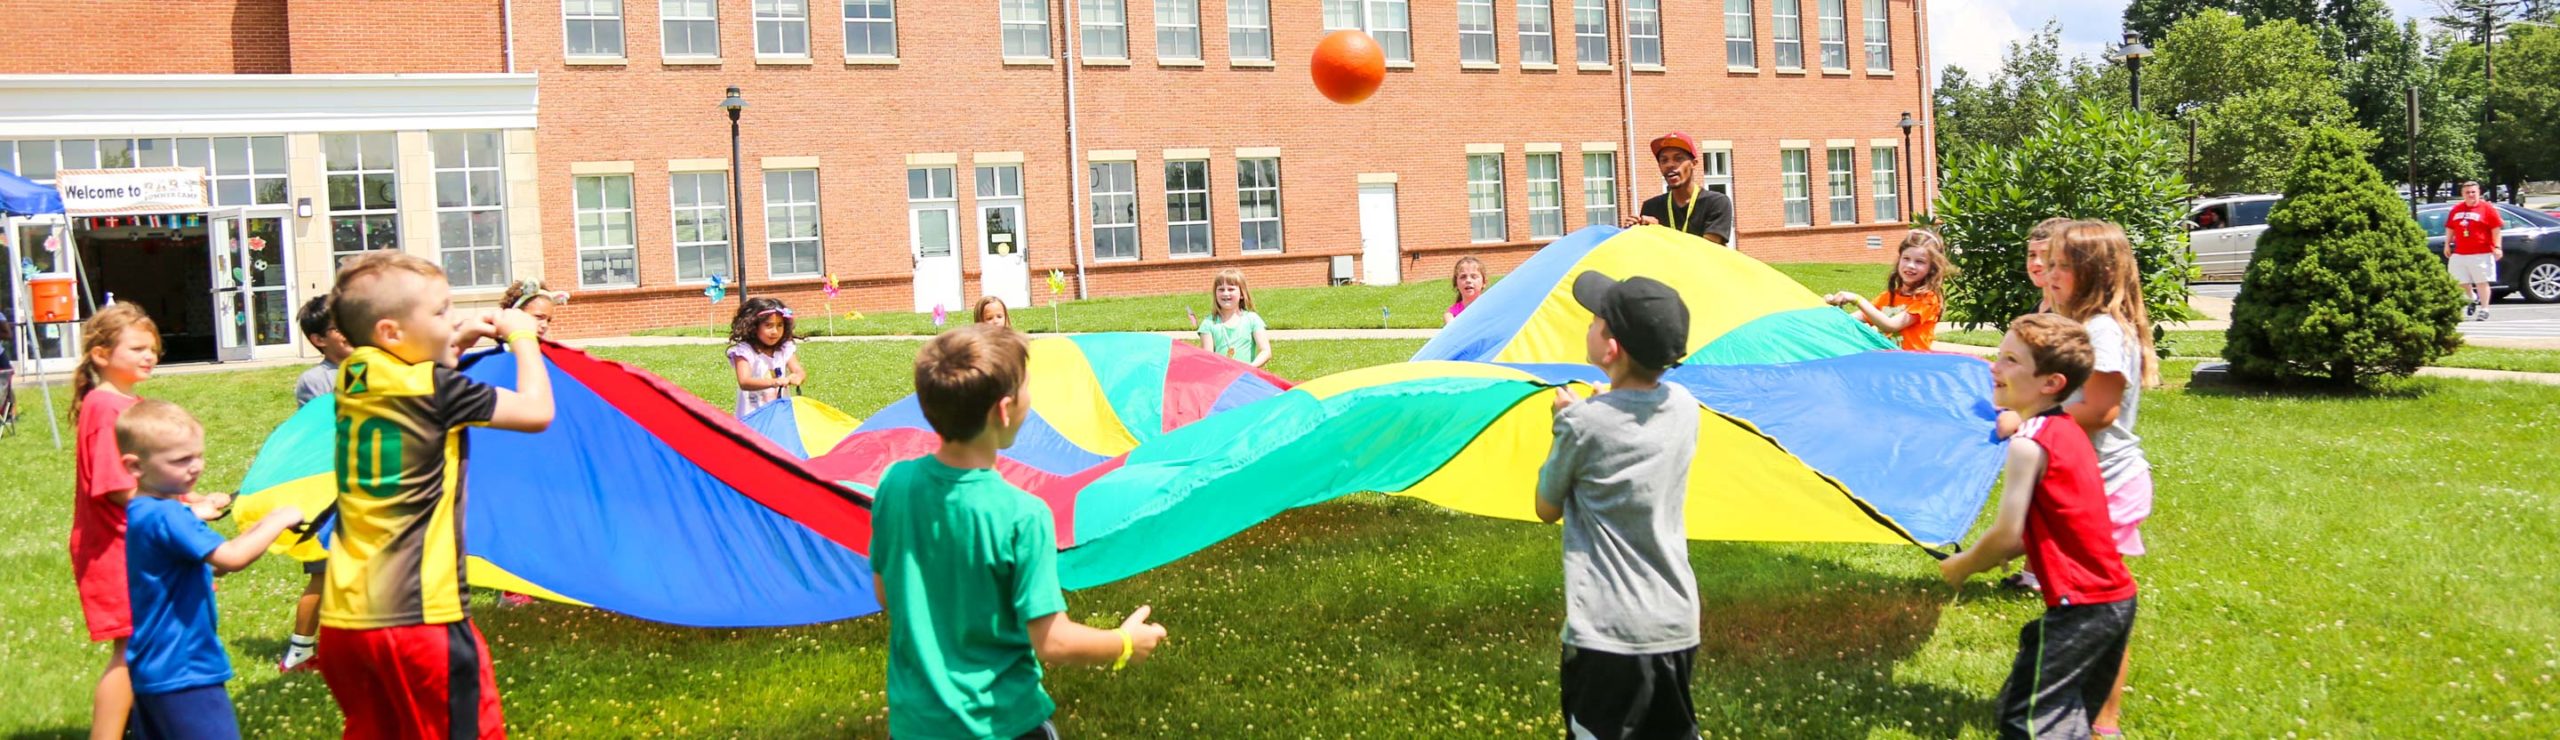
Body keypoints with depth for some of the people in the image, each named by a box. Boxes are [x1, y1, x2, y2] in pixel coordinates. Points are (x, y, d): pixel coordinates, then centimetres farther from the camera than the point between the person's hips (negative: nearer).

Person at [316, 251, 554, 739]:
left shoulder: (352, 380, 8)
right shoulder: (437, 389, -13)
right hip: (418, 617, -7)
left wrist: (453, 345, 17)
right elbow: (537, 411, -9)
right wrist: (522, 336, 4)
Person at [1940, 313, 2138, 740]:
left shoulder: (2029, 445, -19)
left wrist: (1961, 567, -2)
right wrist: (1991, 558, 14)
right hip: (2115, 598, 10)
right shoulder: (2068, 431, 10)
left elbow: (2007, 535, -19)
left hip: (2079, 609, -10)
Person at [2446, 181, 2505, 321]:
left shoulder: (2487, 208, -2)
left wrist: (2497, 247, -12)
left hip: (2481, 254, -5)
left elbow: (2496, 228, -6)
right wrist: (2447, 244, 14)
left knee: (2482, 282, -3)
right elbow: (2450, 228, 19)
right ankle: (2473, 299, 38)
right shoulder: (2455, 209, 12)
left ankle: (2484, 309, 2)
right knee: (2462, 282, 11)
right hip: (2459, 254, 5)